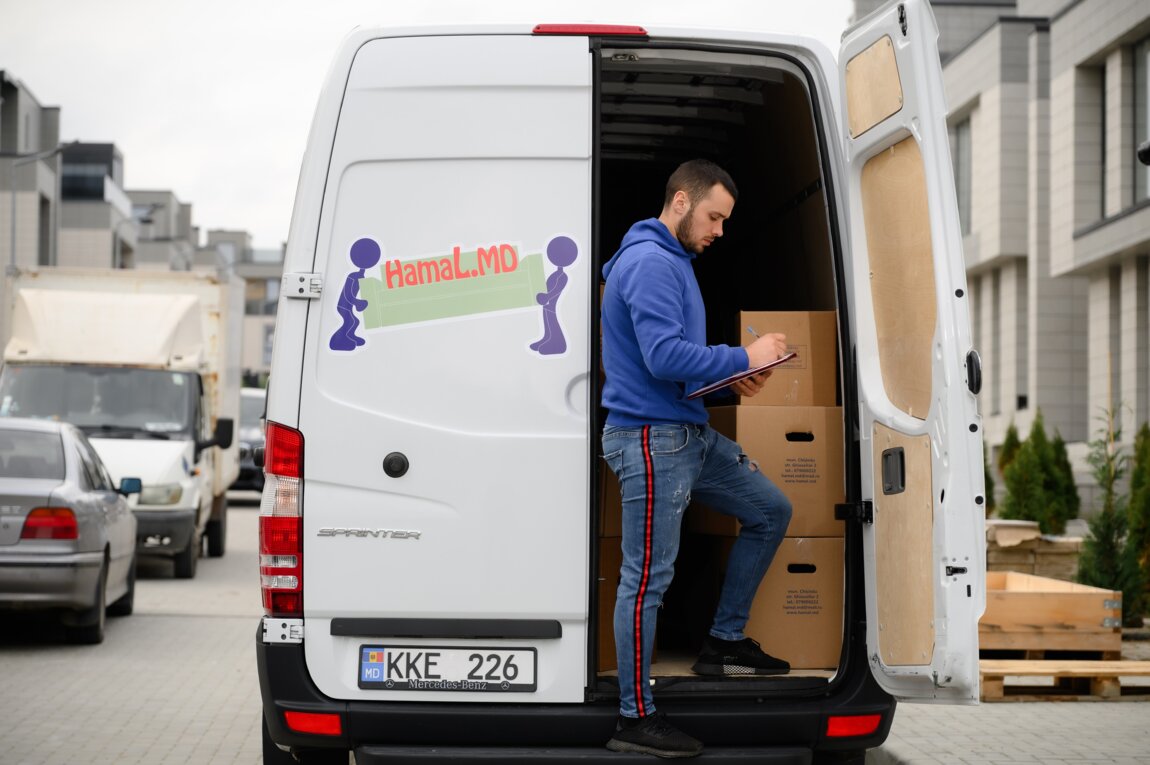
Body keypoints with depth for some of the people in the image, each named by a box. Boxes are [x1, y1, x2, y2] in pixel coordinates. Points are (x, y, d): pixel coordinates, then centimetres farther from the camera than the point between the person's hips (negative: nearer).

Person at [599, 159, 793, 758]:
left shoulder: (674, 261, 18)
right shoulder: (649, 262, -16)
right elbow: (664, 356, -25)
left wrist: (730, 375, 7)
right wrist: (743, 359, -16)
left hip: (691, 433, 11)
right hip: (651, 439, -11)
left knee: (771, 511, 18)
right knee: (648, 578, -6)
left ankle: (724, 642, 24)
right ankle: (634, 719, 1)